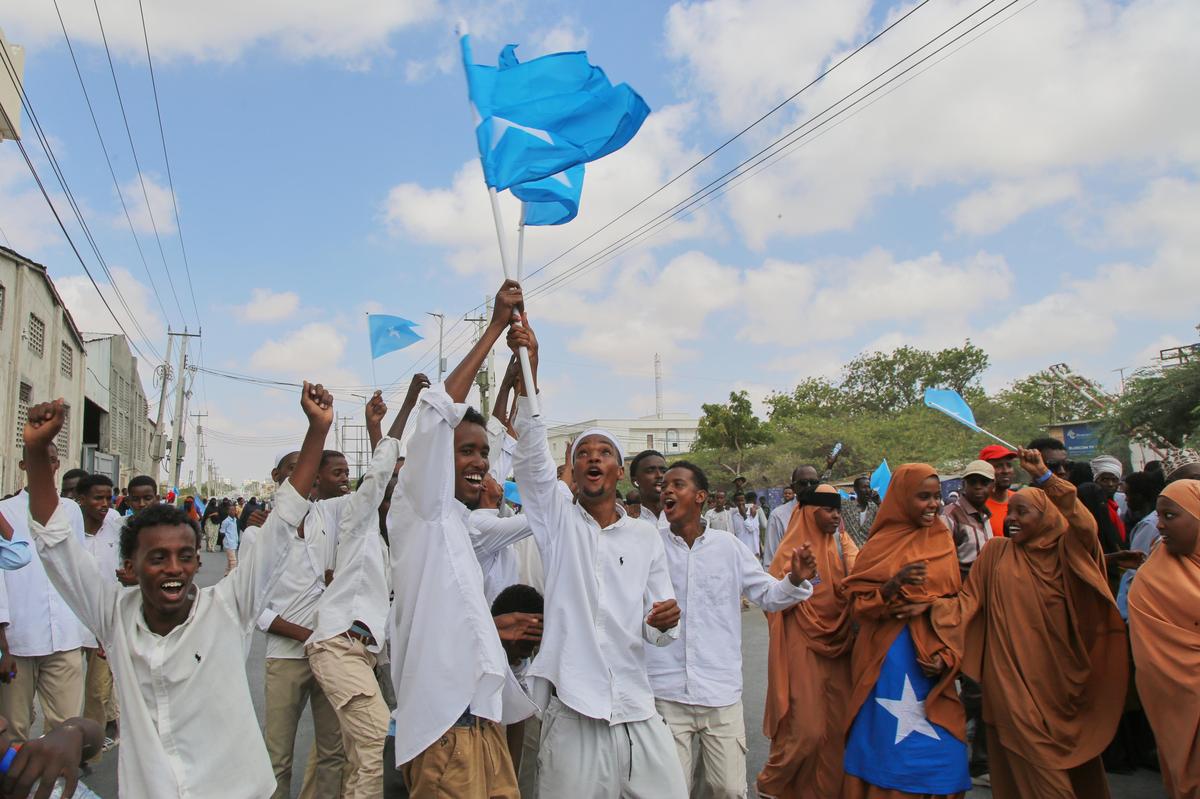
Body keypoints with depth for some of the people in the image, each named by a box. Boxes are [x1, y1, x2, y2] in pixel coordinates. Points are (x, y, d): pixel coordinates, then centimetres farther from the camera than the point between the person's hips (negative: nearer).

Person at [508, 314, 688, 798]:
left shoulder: (646, 537, 9)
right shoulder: (558, 519, 4)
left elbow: (658, 632, 11)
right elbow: (532, 454, -12)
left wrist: (666, 621, -14)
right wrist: (527, 371, -24)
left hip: (637, 711, 3)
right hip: (572, 709, -2)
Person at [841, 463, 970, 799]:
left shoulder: (944, 542, 7)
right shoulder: (880, 545, -1)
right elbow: (857, 604, -3)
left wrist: (945, 654, -9)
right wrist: (893, 586, -21)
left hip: (931, 657, 2)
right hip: (887, 658, -2)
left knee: (936, 743, 2)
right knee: (886, 739, 2)